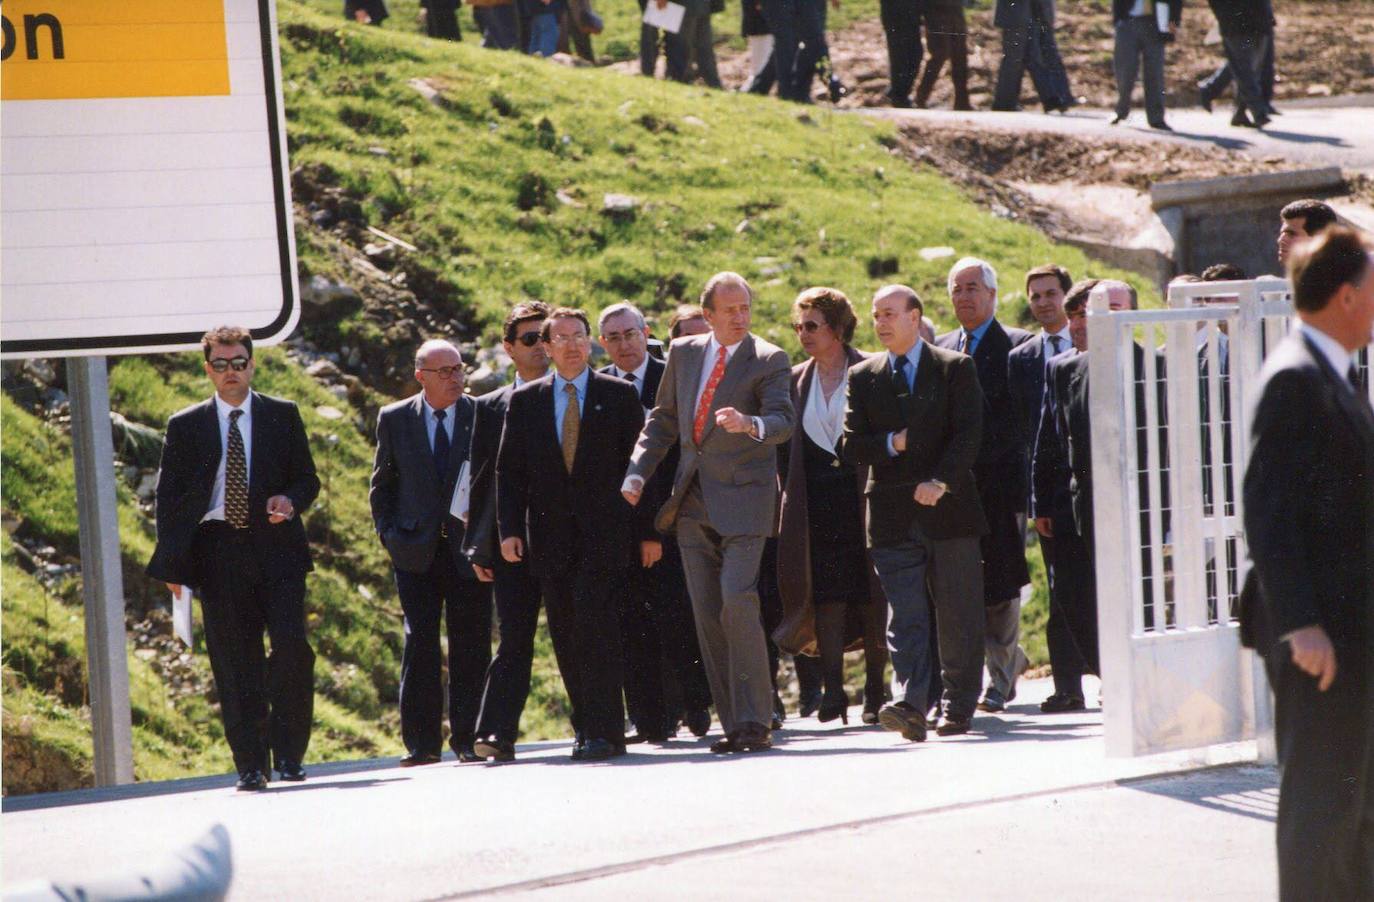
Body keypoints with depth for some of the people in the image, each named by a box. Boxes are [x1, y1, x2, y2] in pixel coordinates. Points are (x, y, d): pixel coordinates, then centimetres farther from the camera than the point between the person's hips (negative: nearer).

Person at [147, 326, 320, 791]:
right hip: (218, 552, 0)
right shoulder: (185, 426, 10)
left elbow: (308, 479, 13)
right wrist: (172, 563, -1)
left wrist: (290, 500, -10)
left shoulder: (283, 416, 11)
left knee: (292, 645, -14)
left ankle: (288, 754, -2)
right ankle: (250, 765, 4)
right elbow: (169, 497, 8)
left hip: (277, 548, 0)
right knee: (235, 664, -1)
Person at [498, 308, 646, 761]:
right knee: (566, 635, 2)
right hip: (550, 533, 3)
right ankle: (587, 728, 10)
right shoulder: (525, 400, 11)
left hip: (604, 532, -3)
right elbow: (509, 470, 10)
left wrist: (646, 532, 1)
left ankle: (603, 731, -13)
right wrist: (509, 529, 0)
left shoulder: (619, 395, 6)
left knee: (595, 625, -14)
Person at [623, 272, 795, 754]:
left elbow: (783, 421, -15)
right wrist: (638, 472, 7)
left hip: (742, 497, -5)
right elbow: (663, 419, 19)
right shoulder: (684, 354, 12)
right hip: (692, 502, 5)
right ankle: (733, 724, 9)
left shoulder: (768, 361, -3)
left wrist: (750, 424, -37)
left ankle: (754, 722, -13)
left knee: (738, 602, -18)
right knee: (707, 615, 3)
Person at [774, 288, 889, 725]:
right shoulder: (797, 381, 11)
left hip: (864, 496, -3)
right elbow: (786, 447, 14)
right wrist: (790, 496, 6)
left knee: (871, 596, 0)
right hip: (816, 504, 3)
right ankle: (833, 688, -9)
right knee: (826, 593, -5)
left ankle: (875, 689, 7)